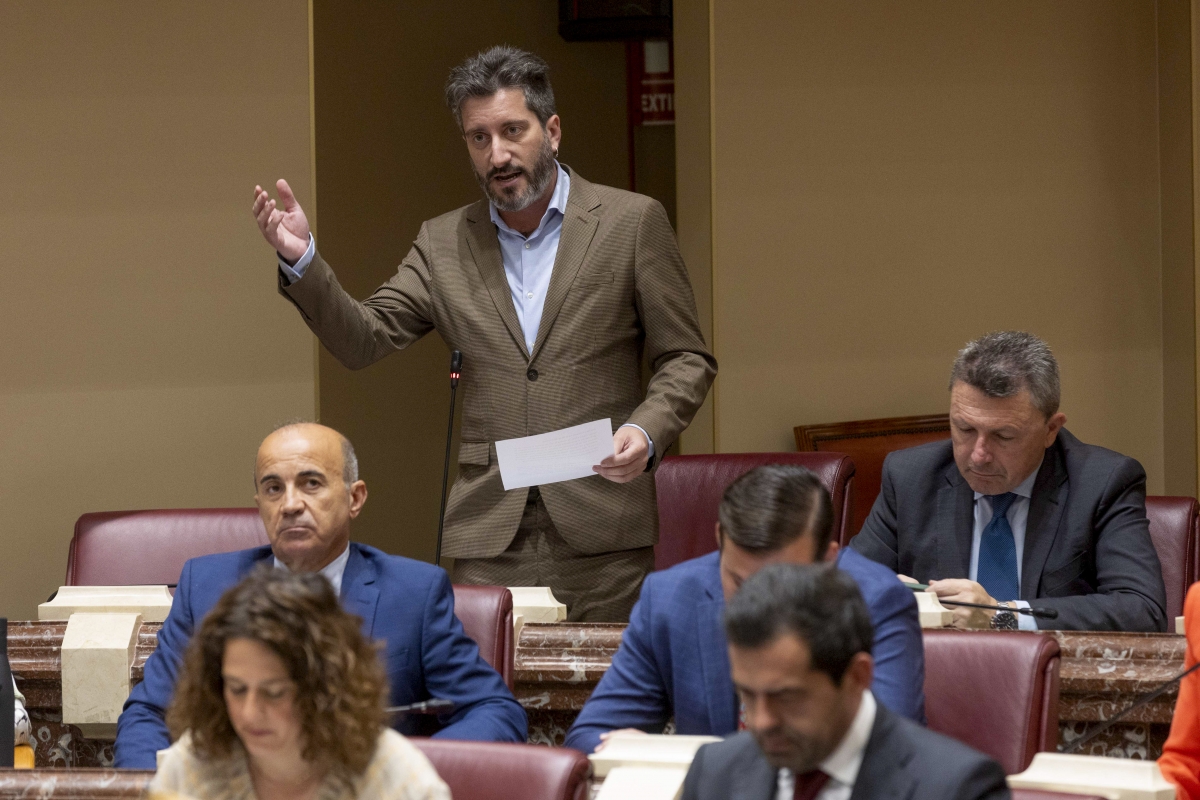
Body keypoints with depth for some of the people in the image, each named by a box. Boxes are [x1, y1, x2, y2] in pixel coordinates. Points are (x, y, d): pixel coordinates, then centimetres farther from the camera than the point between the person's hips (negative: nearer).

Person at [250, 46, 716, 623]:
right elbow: (363, 340, 7)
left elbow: (686, 359, 5)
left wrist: (647, 431, -14)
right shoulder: (443, 244, 12)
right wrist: (300, 260, -9)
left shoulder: (631, 223, 3)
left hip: (601, 531, -2)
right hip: (488, 535, 2)